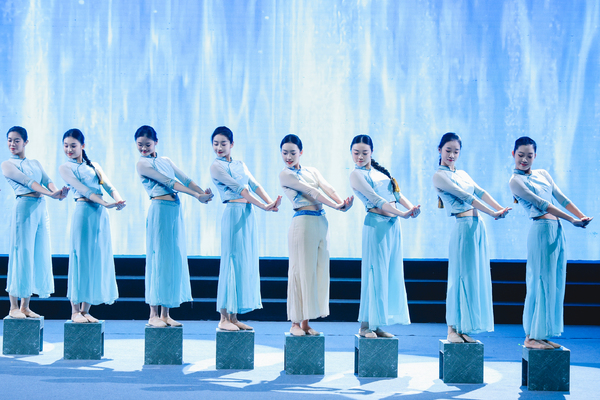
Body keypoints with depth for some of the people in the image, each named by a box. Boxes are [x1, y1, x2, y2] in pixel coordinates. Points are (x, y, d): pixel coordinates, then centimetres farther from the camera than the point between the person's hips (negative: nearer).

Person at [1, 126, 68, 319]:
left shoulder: (35, 163, 19)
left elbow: (47, 181, 4)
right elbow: (27, 182, -12)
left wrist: (57, 191, -20)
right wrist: (50, 194, -25)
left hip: (41, 209, 6)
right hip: (24, 207, -6)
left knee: (39, 256, 5)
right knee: (21, 254, -5)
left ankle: (25, 306, 12)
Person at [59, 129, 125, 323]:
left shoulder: (94, 166, 19)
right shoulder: (65, 168, 3)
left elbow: (109, 186, 7)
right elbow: (83, 189, -10)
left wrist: (118, 200, -15)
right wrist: (105, 203, -23)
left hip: (101, 215, 5)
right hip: (84, 212, -5)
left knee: (98, 260, 4)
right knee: (81, 258, -4)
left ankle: (85, 310, 11)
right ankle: (75, 311, 3)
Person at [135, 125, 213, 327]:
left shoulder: (166, 161, 17)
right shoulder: (142, 164, -2)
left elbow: (185, 179, 7)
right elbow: (168, 182, -10)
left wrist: (203, 192, -11)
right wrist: (195, 195, -17)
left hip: (175, 212, 6)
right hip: (160, 211, -6)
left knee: (175, 259, 5)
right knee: (159, 258, -5)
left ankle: (166, 314, 10)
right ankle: (153, 315, 0)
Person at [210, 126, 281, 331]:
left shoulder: (240, 165, 17)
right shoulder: (216, 166, -4)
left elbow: (254, 185, 5)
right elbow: (239, 188, -11)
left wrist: (271, 202, -12)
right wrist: (263, 206, -16)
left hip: (248, 215, 7)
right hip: (233, 214, -7)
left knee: (246, 262, 6)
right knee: (231, 262, -6)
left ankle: (234, 317, 11)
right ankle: (224, 318, -1)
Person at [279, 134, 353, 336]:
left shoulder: (312, 171, 17)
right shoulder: (285, 175, -1)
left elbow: (327, 188, 0)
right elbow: (310, 191, -11)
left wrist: (342, 202, -19)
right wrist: (336, 206, -18)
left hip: (321, 223, 6)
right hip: (302, 222, -6)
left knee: (319, 271, 5)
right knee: (302, 270, -4)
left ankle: (306, 323, 11)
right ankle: (295, 323, 4)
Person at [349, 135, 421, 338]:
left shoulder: (379, 171, 17)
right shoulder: (357, 175, -4)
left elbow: (397, 193, 12)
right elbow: (375, 199, -15)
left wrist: (411, 207, -8)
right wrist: (401, 213, -24)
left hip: (393, 226, 7)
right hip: (376, 225, -7)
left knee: (391, 274, 7)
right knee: (375, 274, -6)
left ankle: (378, 324, 14)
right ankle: (366, 325, 2)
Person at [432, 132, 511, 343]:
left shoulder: (462, 174, 19)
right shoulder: (439, 176, -5)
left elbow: (480, 192, 7)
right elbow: (465, 196, -13)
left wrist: (501, 208, -10)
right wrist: (493, 213, -17)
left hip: (478, 227, 8)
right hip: (463, 228, -8)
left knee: (475, 276, 7)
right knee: (460, 277, -6)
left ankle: (463, 329, 11)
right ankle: (452, 329, 1)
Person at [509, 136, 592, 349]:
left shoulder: (543, 174, 16)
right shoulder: (516, 181, -6)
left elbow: (561, 198, 11)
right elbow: (541, 204, -13)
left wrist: (582, 216, -4)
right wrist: (572, 220, -17)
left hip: (557, 230, 7)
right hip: (541, 231, -7)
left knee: (555, 283, 8)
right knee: (540, 282, -6)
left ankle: (543, 335, 14)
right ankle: (532, 336, 0)